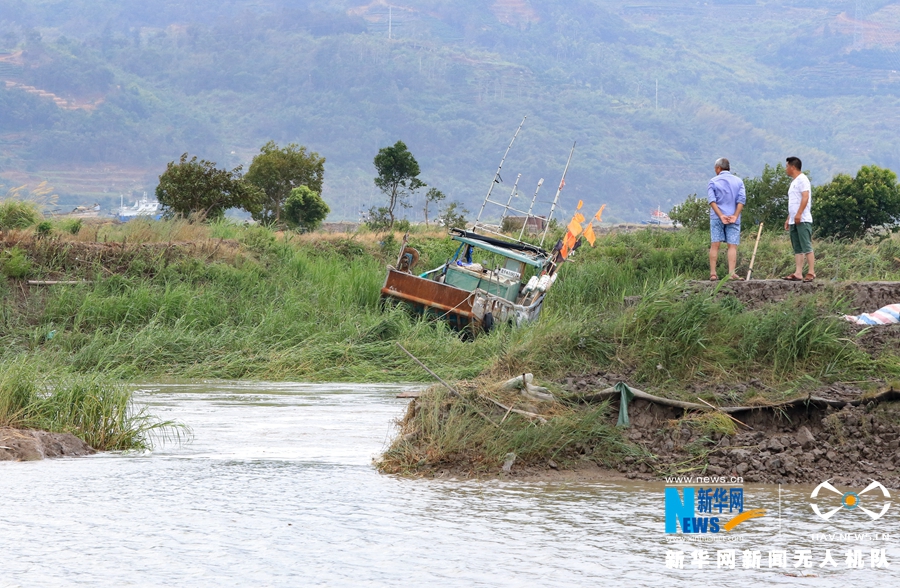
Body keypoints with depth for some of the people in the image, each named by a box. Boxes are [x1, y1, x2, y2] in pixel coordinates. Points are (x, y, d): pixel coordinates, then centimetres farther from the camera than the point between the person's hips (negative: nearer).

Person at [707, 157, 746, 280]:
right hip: (733, 219, 1)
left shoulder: (713, 182, 3)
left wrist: (721, 216, -13)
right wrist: (735, 216, -9)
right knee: (732, 246, -1)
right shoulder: (738, 181, 8)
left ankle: (713, 273, -4)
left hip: (716, 218, -1)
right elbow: (741, 200, -3)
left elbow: (712, 200, -9)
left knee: (714, 245, 1)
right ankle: (731, 273, -11)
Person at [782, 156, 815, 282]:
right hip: (794, 221, 10)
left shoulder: (802, 179, -7)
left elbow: (805, 197, -19)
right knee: (797, 249, 6)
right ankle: (798, 273, 4)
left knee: (807, 247, -11)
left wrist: (799, 214, -26)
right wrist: (789, 218, 24)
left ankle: (811, 273, -13)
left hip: (802, 220, -10)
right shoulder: (794, 181, 23)